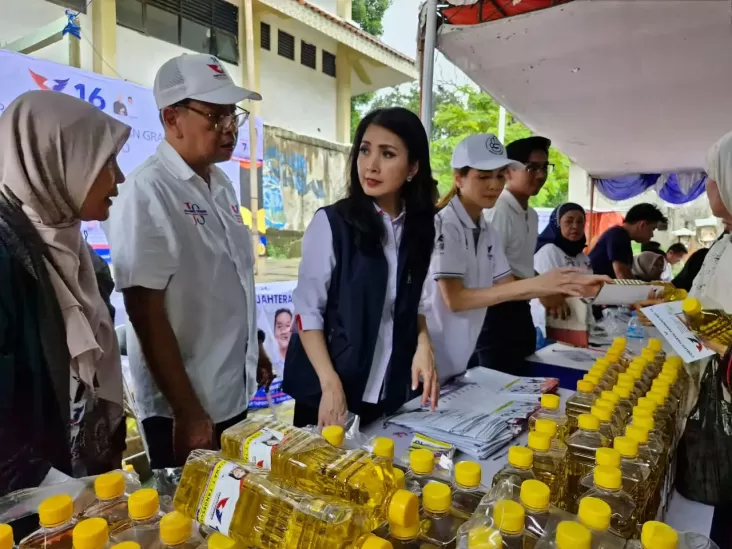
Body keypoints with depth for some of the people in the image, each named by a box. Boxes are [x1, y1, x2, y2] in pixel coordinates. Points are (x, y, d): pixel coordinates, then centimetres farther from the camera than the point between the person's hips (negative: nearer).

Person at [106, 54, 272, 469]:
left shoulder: (222, 184, 4)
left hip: (234, 395, 7)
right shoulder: (147, 193, -20)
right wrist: (187, 412, -17)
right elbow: (146, 314, -20)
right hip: (186, 408, -7)